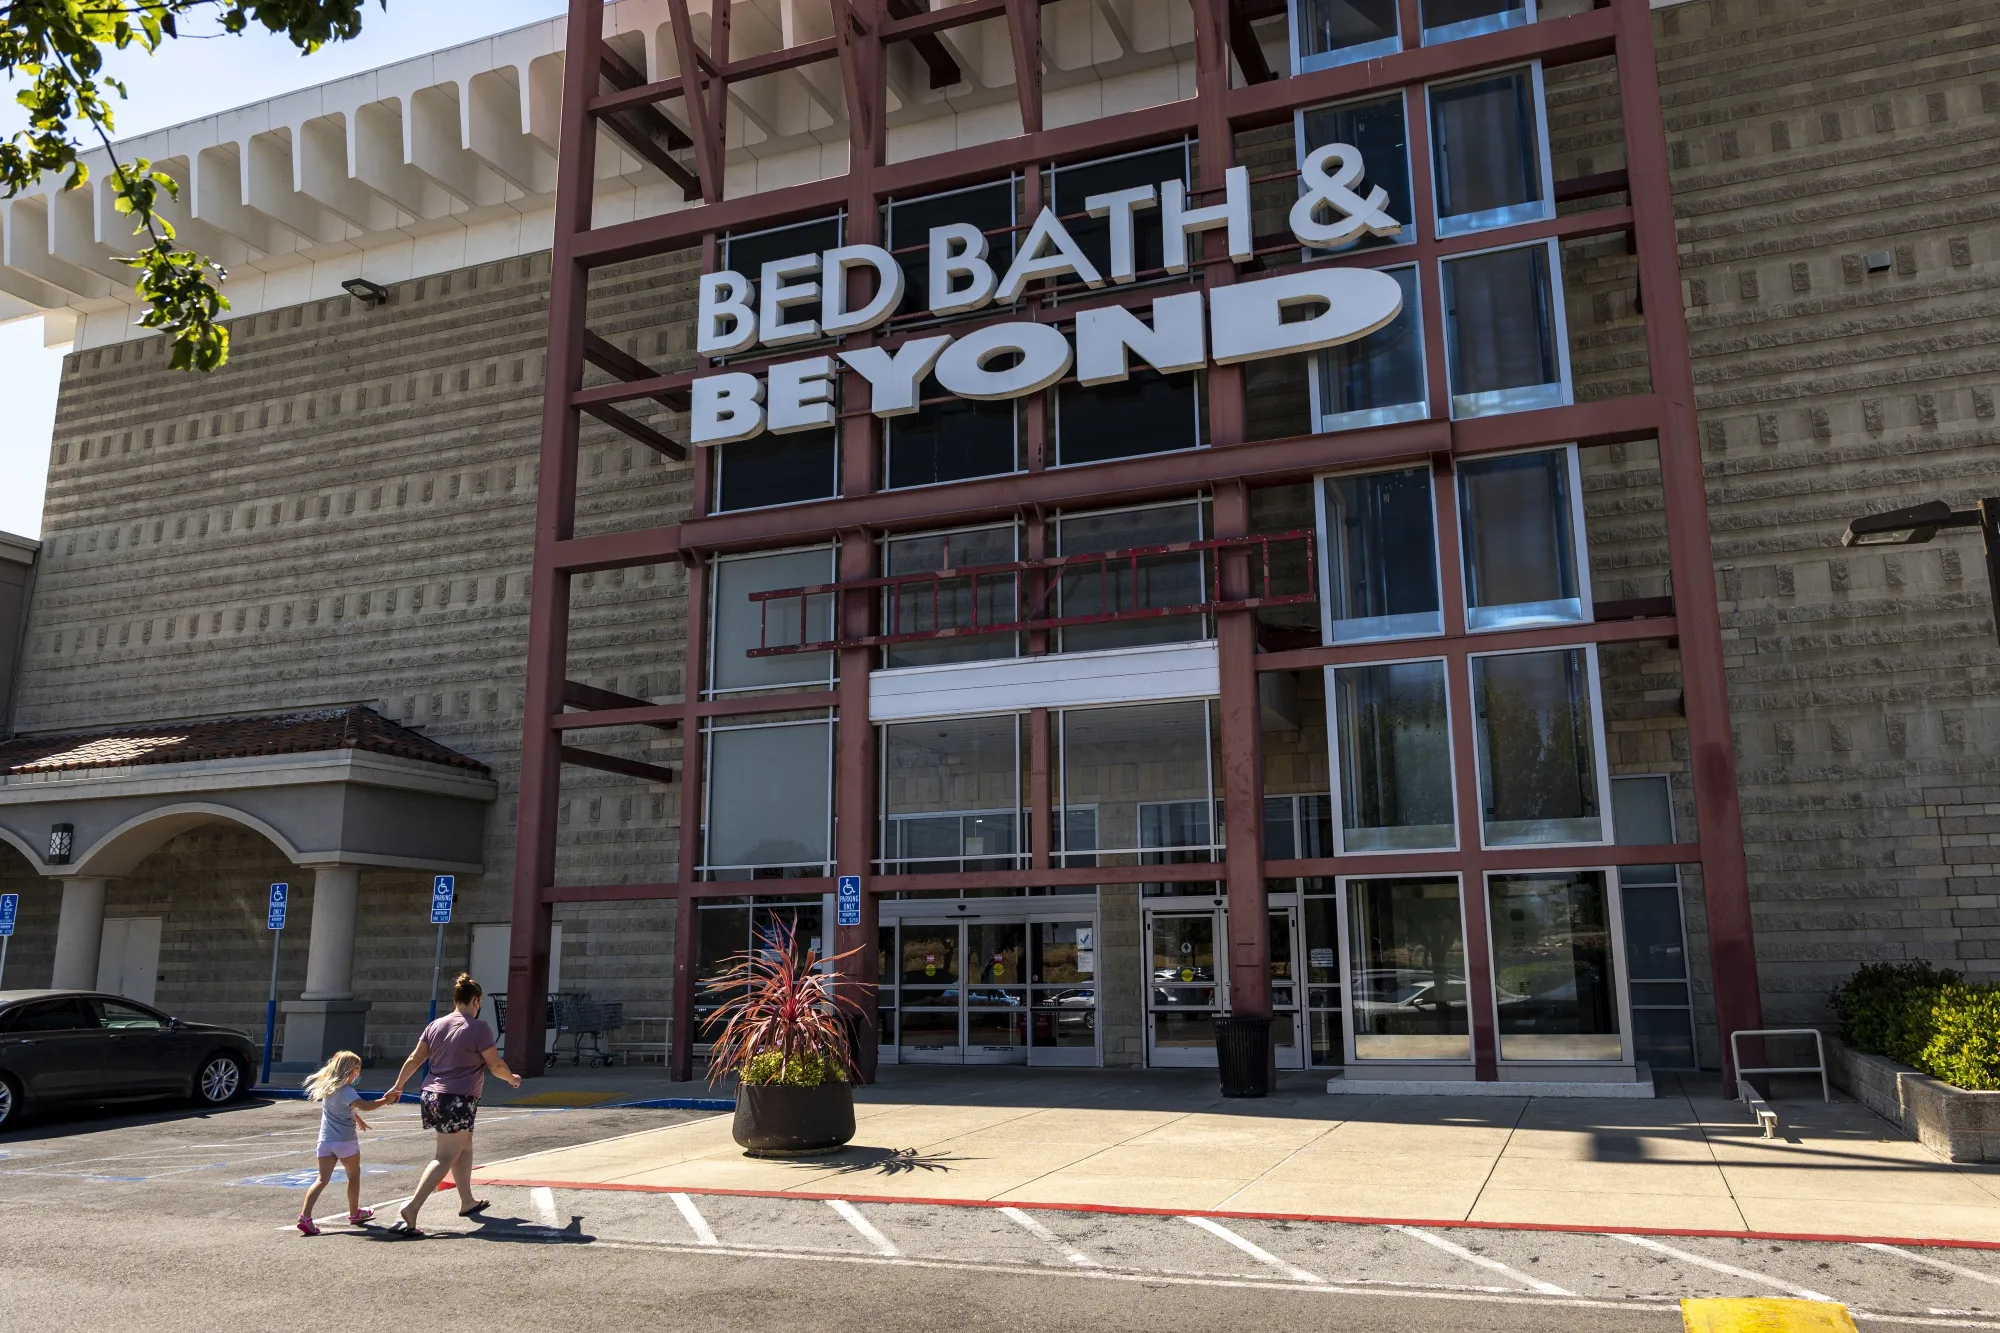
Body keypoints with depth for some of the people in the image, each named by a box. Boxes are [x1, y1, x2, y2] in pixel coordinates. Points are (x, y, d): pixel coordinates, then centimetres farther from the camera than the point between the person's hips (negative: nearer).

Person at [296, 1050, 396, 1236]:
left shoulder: (327, 1087, 11)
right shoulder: (345, 1091, -18)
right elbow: (365, 1106, -32)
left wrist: (358, 1119, 35)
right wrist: (386, 1100, -23)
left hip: (325, 1141, 6)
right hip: (345, 1141, -6)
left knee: (322, 1179, 2)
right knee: (353, 1175, 14)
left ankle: (305, 1215, -14)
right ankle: (354, 1213, 26)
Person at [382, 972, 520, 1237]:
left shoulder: (436, 1025, 9)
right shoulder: (478, 1028, -10)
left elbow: (414, 1059, 10)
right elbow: (495, 1065, -5)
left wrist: (398, 1086, 21)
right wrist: (512, 1078, 13)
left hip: (432, 1096, 8)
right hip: (459, 1100, -8)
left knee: (464, 1146, 23)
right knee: (445, 1158, -6)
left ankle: (467, 1201, 31)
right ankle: (410, 1210, -17)